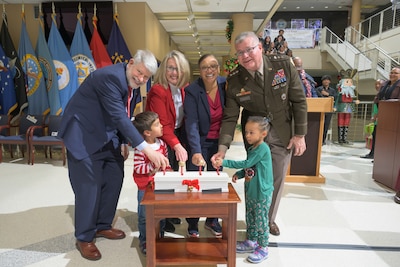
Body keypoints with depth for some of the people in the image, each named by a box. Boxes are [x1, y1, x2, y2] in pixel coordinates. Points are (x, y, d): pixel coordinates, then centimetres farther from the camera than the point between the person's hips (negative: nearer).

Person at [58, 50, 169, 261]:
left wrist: (123, 142, 8)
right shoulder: (110, 77, -27)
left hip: (106, 135, 9)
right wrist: (146, 149, -39)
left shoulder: (130, 80, 1)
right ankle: (84, 238, 14)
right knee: (89, 185, -5)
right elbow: (119, 117, -34)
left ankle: (102, 226, 27)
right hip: (83, 134, -8)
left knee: (114, 178, 8)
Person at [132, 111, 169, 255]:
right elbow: (138, 168, -21)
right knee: (144, 216, 11)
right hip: (145, 187, -5)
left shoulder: (162, 143, -2)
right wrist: (153, 165, -29)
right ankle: (144, 241, 30)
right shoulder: (140, 149, -21)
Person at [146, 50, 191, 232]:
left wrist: (183, 142, -5)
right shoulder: (158, 91, -22)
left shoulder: (183, 88, 0)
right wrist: (176, 145, -37)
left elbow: (185, 118, 5)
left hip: (177, 136, 7)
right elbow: (162, 125, -27)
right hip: (161, 140, -6)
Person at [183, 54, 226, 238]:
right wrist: (196, 152, -36)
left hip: (218, 142, 4)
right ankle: (192, 223, 20)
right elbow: (191, 124, -25)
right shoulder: (192, 91, -17)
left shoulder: (225, 85, -6)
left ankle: (212, 220, 29)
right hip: (199, 142, -3)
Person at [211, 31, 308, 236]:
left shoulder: (283, 65, -14)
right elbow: (230, 117, -14)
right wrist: (223, 148, -25)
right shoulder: (234, 80, -14)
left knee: (277, 180, 12)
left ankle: (269, 219, 37)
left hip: (283, 135, 1)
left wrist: (300, 134, -8)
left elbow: (299, 101, -7)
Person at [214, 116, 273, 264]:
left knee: (261, 220, 4)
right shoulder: (251, 148, 8)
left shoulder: (263, 148, -20)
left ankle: (263, 248, 20)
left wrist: (225, 162, -25)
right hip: (250, 191, 9)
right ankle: (251, 241, 35)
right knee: (250, 217, 19)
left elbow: (247, 164, -25)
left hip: (262, 193, -9)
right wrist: (239, 174, -1)